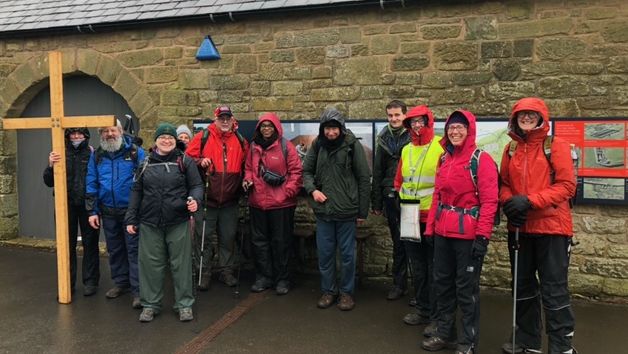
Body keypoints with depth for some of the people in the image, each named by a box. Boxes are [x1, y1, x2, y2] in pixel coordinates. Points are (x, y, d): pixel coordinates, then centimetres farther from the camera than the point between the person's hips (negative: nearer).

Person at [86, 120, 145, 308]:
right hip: (108, 212, 5)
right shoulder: (96, 156, 7)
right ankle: (121, 282, 31)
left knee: (134, 249, -4)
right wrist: (92, 211, 3)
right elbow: (91, 184, 7)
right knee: (114, 249, 16)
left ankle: (138, 290, 1)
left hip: (131, 210, -4)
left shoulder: (135, 152, -5)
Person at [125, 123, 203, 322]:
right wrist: (131, 219, 10)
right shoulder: (146, 163, 10)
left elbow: (197, 185, 3)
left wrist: (194, 199, -19)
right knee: (151, 264, 8)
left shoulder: (185, 162, 2)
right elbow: (136, 192, 13)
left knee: (181, 264, 4)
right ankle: (150, 304, 22)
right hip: (150, 223, 2)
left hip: (178, 223, -2)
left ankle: (184, 304, 17)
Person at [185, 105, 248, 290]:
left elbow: (245, 165, 17)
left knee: (228, 237, 12)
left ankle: (226, 271, 25)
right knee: (203, 237, 5)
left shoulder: (240, 141, 6)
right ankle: (203, 273, 18)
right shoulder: (203, 137, -3)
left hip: (230, 200, 2)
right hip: (206, 198, -2)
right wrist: (200, 162, -20)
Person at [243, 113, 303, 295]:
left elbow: (296, 171, -7)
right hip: (257, 202, 5)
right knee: (259, 241, 12)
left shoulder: (286, 146, -6)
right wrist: (248, 180, -2)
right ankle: (264, 276, 26)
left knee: (281, 241, 6)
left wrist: (288, 192, -14)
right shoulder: (254, 146, 10)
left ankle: (282, 278, 19)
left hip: (281, 203, -5)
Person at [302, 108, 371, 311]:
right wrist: (312, 189, -7)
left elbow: (364, 179, -5)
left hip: (346, 210, -3)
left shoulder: (352, 145, -8)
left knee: (347, 254, 8)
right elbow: (306, 171, 14)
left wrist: (362, 211, -4)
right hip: (323, 209, 3)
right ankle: (328, 291, 28)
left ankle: (346, 292, 24)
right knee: (324, 253, 11)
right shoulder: (317, 145, 2)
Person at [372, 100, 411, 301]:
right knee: (398, 241, 12)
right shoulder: (384, 139, 11)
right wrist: (376, 202, 11)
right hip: (391, 197, 4)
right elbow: (377, 172, 13)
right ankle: (399, 284, 24)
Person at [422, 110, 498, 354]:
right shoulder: (444, 159, 12)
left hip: (468, 233, -7)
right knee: (442, 282, 15)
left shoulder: (481, 159, -9)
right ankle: (445, 333, 31)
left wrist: (482, 236, -20)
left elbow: (489, 201, -15)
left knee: (466, 287, 3)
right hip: (443, 232, 7)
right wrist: (430, 228, 10)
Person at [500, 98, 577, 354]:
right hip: (519, 227, 6)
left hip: (551, 227, -5)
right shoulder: (511, 149, 8)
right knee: (523, 285, 15)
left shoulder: (556, 145, -6)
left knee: (554, 290, -1)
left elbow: (567, 186, -13)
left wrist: (530, 201, -21)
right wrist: (509, 202, -8)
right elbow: (504, 184, 13)